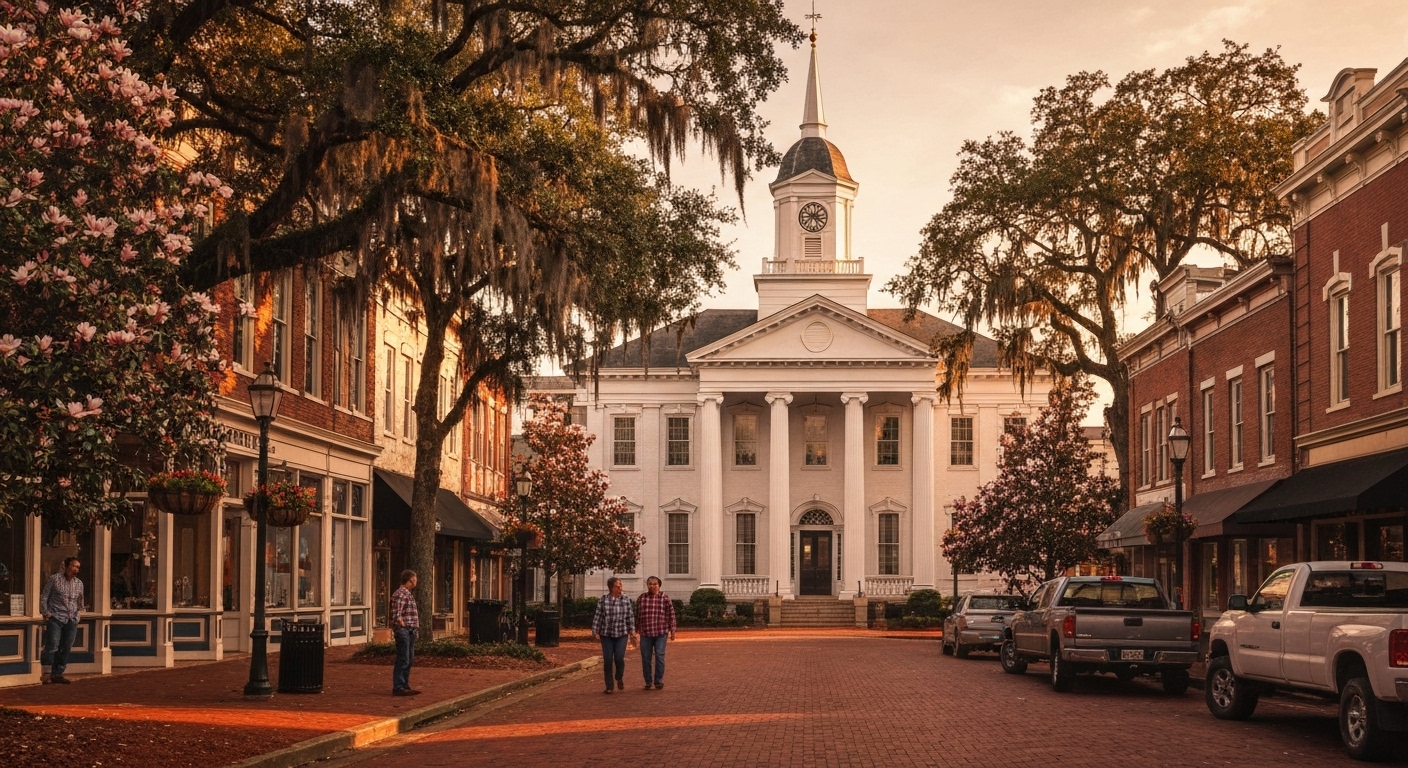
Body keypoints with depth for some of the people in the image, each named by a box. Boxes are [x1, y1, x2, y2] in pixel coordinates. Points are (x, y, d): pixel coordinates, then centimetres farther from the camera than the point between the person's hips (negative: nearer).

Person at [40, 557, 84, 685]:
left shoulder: (79, 583, 12)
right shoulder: (54, 579, -1)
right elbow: (44, 597, 0)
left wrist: (79, 609, 9)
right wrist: (46, 613, -5)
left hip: (71, 620, 5)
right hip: (55, 618, -5)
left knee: (66, 648, 3)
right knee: (52, 646, -13)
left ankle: (58, 674, 10)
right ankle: (47, 673, -10)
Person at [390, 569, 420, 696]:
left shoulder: (409, 594, 18)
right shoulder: (400, 594, -13)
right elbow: (396, 614, -21)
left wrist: (415, 627, 14)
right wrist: (403, 625, -15)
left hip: (411, 631, 10)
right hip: (403, 631, -10)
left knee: (409, 660, 14)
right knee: (403, 661, -8)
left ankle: (405, 686, 20)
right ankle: (398, 688, -6)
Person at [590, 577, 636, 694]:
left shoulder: (626, 600, 3)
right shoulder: (603, 601, -1)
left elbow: (630, 617, 6)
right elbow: (597, 617, 0)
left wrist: (632, 631, 1)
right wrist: (594, 632, -2)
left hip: (621, 634, 0)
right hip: (606, 635, 0)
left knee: (619, 658, -11)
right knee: (608, 661, -2)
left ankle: (619, 678, 19)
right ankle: (609, 686, 10)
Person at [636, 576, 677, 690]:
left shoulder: (665, 598, 2)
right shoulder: (641, 598, 8)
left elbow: (671, 615, 3)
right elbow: (637, 616, 13)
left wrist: (672, 631, 0)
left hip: (661, 633, -2)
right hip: (645, 633, 2)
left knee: (659, 656, -6)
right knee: (646, 658, 2)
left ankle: (658, 681, 4)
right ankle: (648, 682, 12)